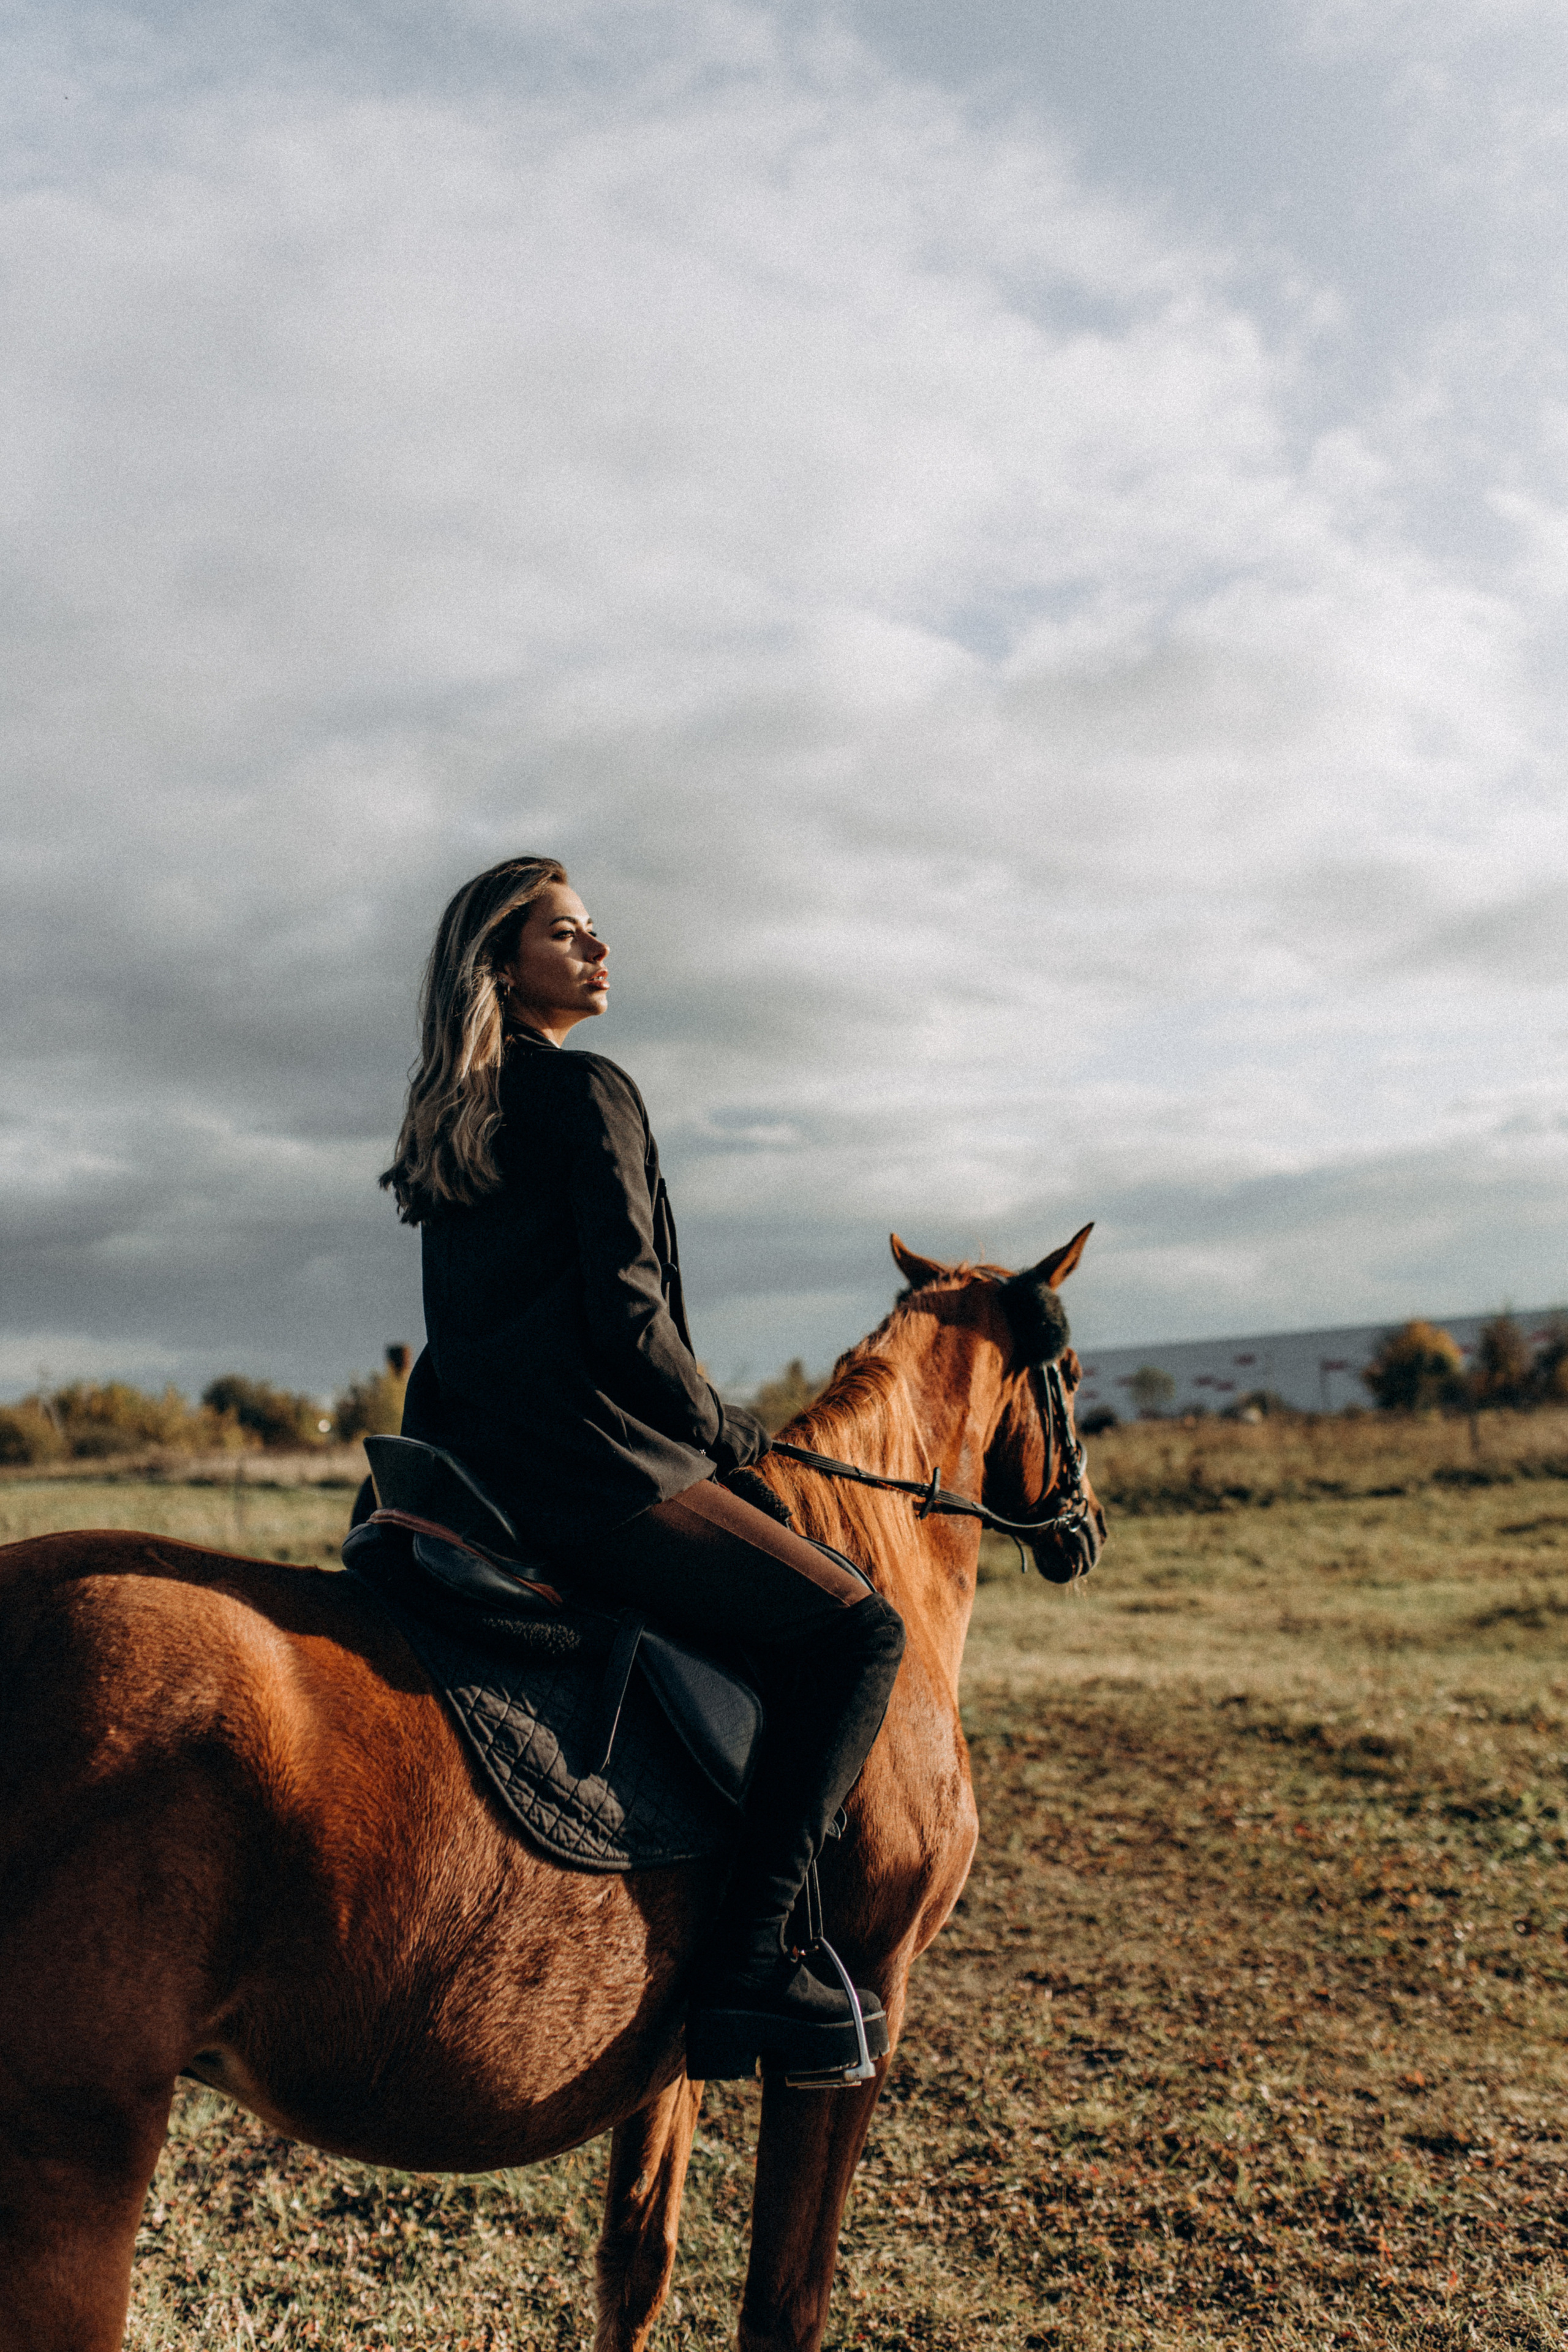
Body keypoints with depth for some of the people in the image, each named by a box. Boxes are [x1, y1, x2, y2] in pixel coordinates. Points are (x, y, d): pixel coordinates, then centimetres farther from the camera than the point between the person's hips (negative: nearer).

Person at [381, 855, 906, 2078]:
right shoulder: (591, 1091, -7)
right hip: (591, 1470, -10)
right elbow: (626, 1316, -14)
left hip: (471, 1464, 10)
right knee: (856, 1629, -8)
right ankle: (749, 1965, -14)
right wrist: (726, 1427, 1)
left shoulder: (449, 1122, 19)